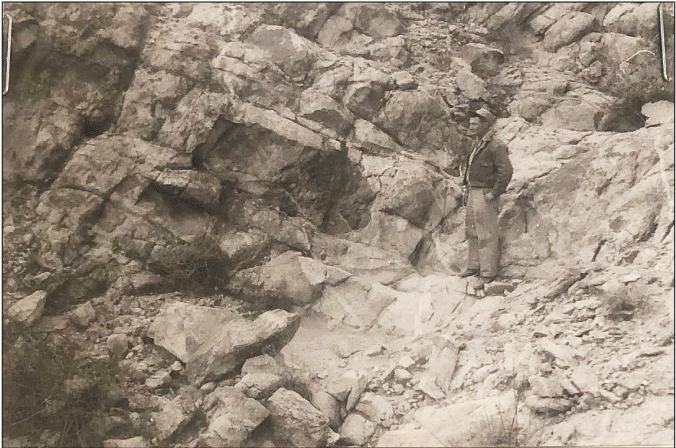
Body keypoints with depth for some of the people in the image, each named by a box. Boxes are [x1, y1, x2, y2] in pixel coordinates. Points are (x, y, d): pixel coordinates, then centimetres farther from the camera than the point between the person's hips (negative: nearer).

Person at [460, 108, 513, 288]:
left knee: (486, 236, -4)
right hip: (472, 193, 10)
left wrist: (494, 193, -19)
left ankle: (488, 273, 3)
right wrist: (466, 187, 18)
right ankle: (474, 266, 31)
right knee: (472, 232, 18)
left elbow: (506, 171, -22)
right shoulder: (476, 144, 12)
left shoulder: (496, 146, -18)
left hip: (485, 196, -10)